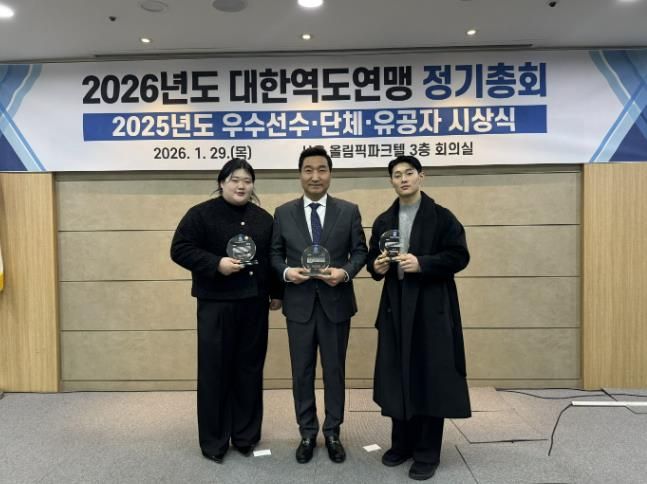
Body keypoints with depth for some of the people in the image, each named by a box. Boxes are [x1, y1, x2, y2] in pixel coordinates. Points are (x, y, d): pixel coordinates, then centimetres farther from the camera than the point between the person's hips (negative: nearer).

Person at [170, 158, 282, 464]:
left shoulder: (264, 219, 11)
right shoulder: (201, 214, -3)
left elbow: (273, 258, 16)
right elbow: (180, 250, -9)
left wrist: (276, 293, 14)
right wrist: (217, 263, -19)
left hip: (254, 304, 4)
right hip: (216, 304, -4)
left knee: (250, 371, 10)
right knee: (215, 372, 2)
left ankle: (246, 436, 25)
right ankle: (213, 442, 17)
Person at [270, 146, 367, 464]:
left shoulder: (349, 211, 2)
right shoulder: (283, 213, 4)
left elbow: (360, 251, 1)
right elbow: (274, 255, 6)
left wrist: (345, 272, -17)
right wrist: (286, 272, -14)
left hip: (336, 303, 0)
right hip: (299, 304, 1)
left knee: (334, 371, 11)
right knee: (302, 372, 10)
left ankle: (332, 433, 29)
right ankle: (307, 433, 28)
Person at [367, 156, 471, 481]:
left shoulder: (441, 217, -3)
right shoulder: (383, 221, 12)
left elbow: (459, 257, -8)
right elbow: (372, 260, 16)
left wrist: (421, 263, -19)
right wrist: (377, 266, -7)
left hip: (432, 308, -4)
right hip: (395, 308, 5)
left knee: (430, 378, 1)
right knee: (397, 377, 8)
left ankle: (427, 453, 14)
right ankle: (402, 443, 25)